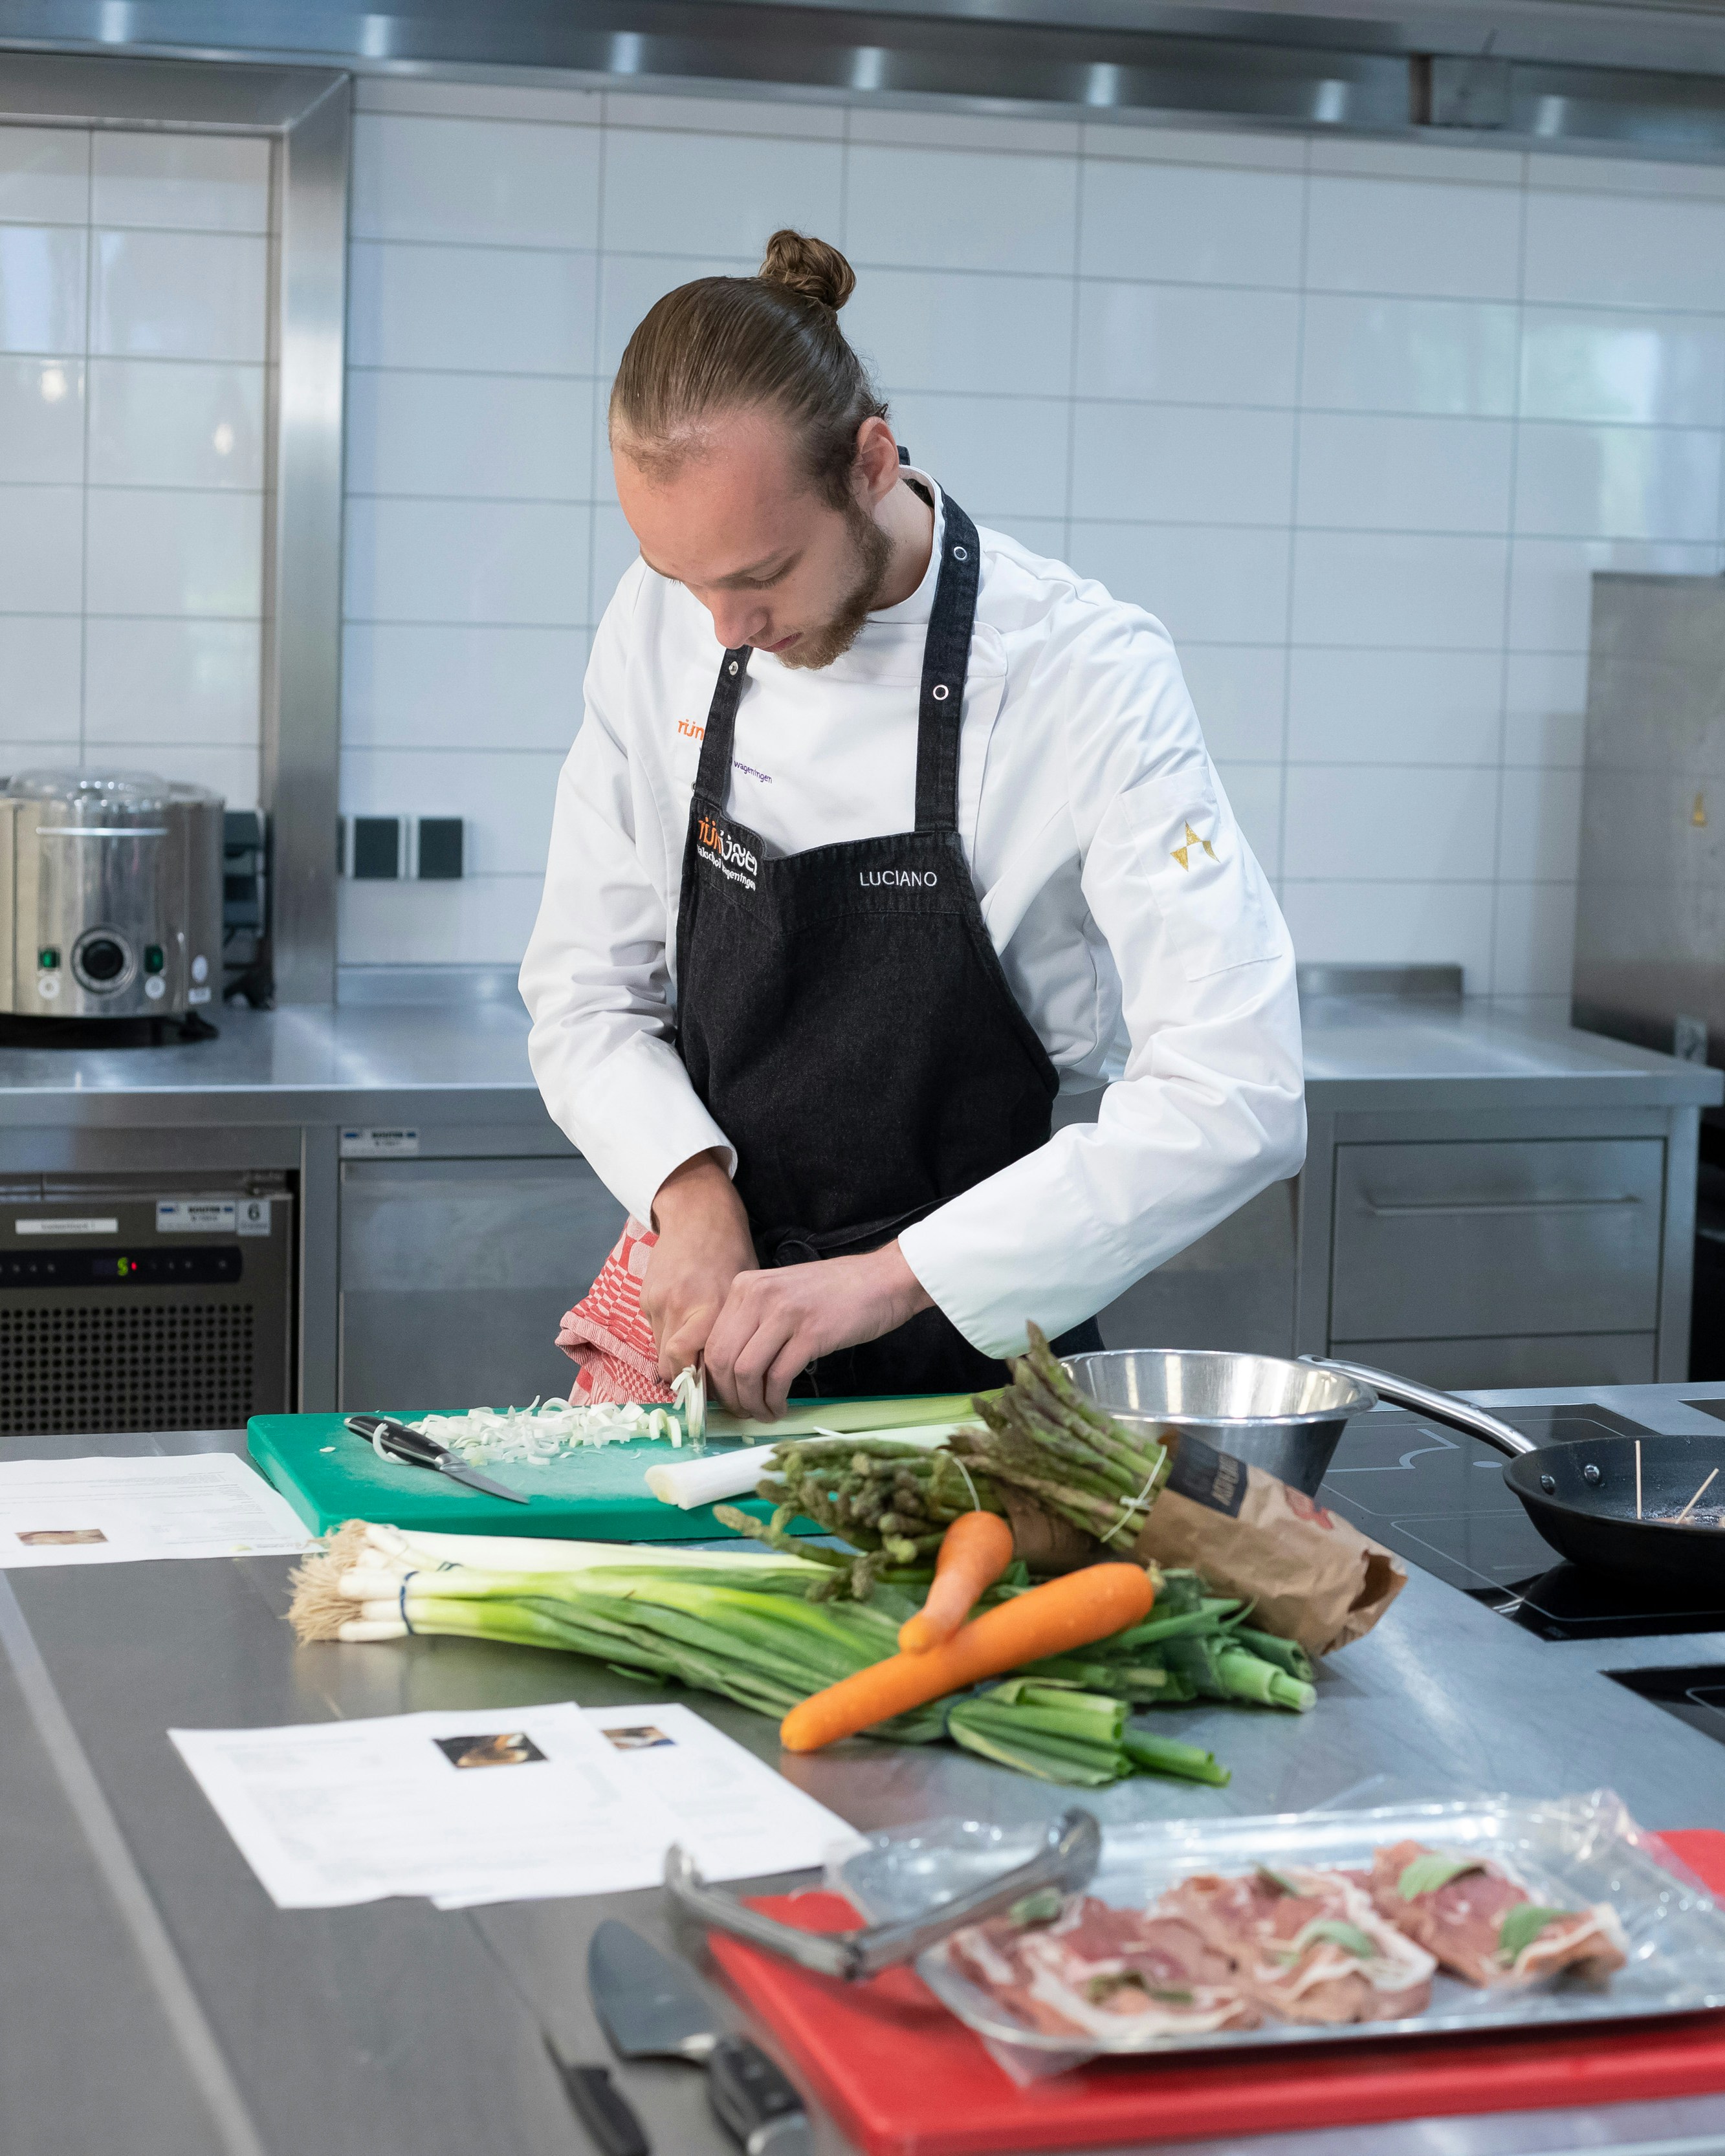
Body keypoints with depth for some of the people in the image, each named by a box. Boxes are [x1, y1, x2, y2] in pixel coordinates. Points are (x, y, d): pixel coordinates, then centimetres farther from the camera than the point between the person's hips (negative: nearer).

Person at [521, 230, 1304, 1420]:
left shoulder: (1091, 673, -17)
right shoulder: (662, 624, -3)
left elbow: (1234, 1100, -24)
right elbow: (589, 996, 6)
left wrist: (892, 1276, -27)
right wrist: (691, 1185, -13)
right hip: (729, 1322, 4)